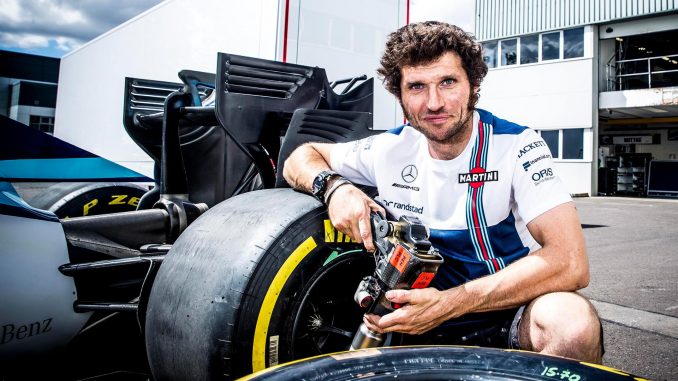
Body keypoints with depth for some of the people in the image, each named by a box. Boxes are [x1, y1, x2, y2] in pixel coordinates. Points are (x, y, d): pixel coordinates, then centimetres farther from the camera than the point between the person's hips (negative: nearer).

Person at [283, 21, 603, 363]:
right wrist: (334, 188, -14)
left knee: (573, 321, -35)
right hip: (424, 322, 2)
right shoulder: (389, 150, -2)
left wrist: (448, 303, -31)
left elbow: (571, 262, -22)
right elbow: (301, 158, 11)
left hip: (513, 313, -1)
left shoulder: (517, 146, -13)